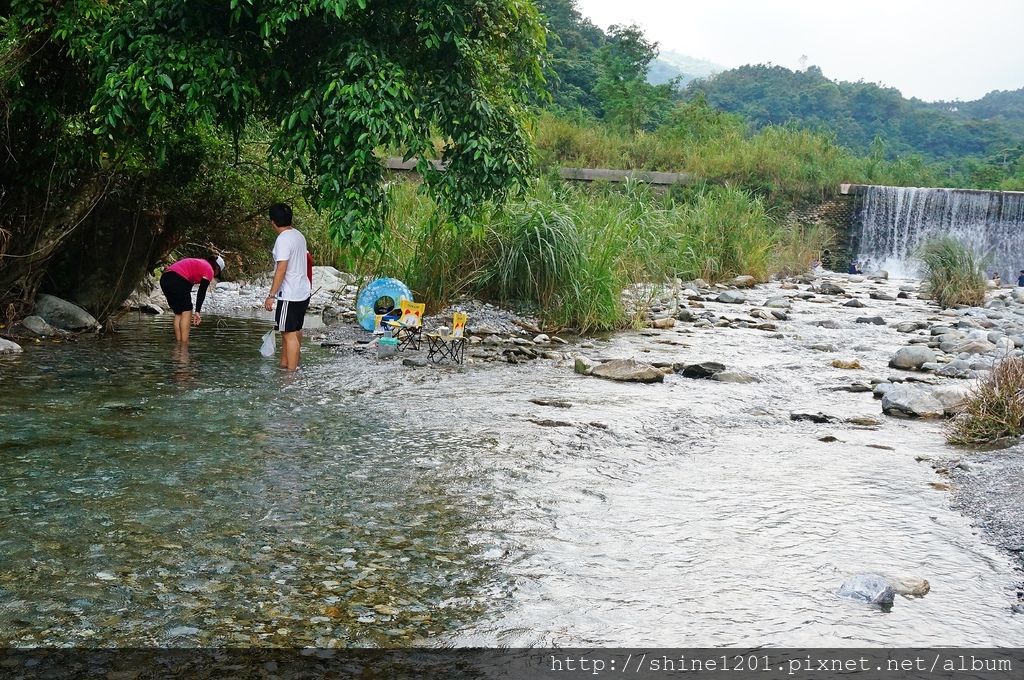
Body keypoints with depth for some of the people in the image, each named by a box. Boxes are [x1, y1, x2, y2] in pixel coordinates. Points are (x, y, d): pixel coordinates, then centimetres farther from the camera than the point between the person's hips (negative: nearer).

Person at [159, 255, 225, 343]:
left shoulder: (198, 263, 31)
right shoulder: (209, 270, 6)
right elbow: (201, 292, -4)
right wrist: (197, 312, -7)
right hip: (177, 280, -8)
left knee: (178, 313, 15)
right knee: (186, 311, 0)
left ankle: (179, 342, 10)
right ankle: (184, 342, -6)